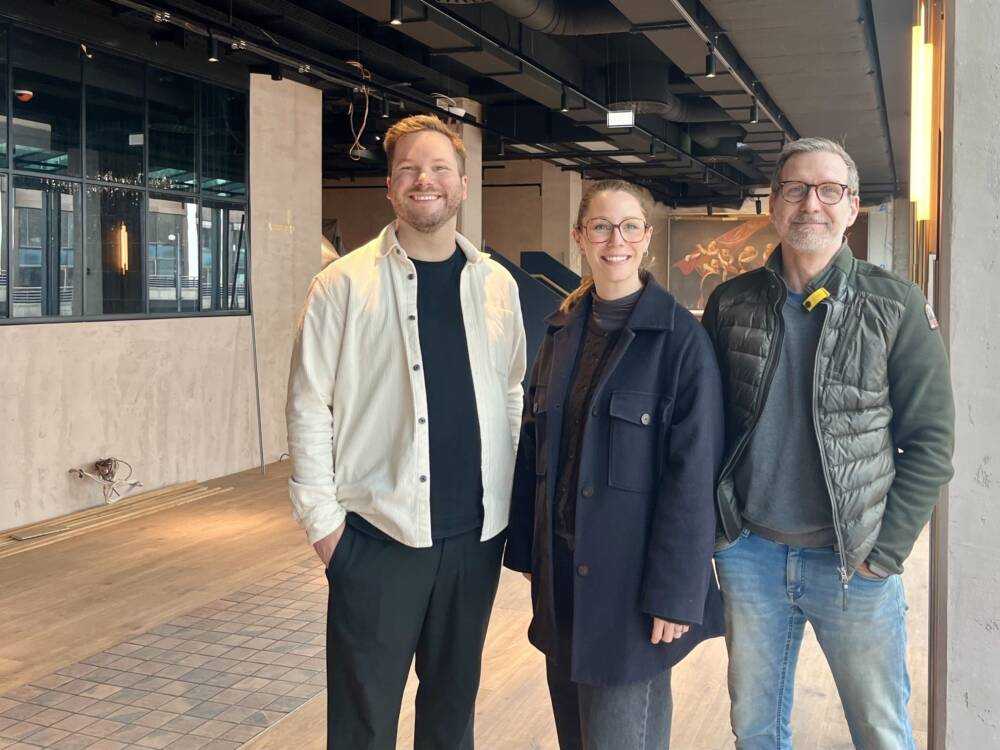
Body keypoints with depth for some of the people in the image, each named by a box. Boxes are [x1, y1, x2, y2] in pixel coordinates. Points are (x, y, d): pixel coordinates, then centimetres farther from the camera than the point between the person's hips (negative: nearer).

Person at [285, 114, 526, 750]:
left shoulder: (497, 284, 5)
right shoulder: (344, 284, -6)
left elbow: (513, 397, 10)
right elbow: (309, 408, -6)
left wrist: (515, 498, 6)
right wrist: (323, 519, -9)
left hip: (477, 532, 4)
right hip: (377, 533, -3)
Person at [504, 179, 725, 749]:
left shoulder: (681, 338, -11)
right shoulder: (565, 328, 7)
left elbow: (694, 473, -14)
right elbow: (536, 442, 10)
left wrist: (676, 592, -16)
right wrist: (527, 548, 9)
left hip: (631, 573, -5)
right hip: (562, 564, 6)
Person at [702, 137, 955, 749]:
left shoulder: (897, 306, -6)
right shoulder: (732, 303, 2)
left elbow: (930, 440, -5)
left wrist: (885, 551, -10)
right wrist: (713, 527, 2)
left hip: (852, 561, -2)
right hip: (750, 554, 2)